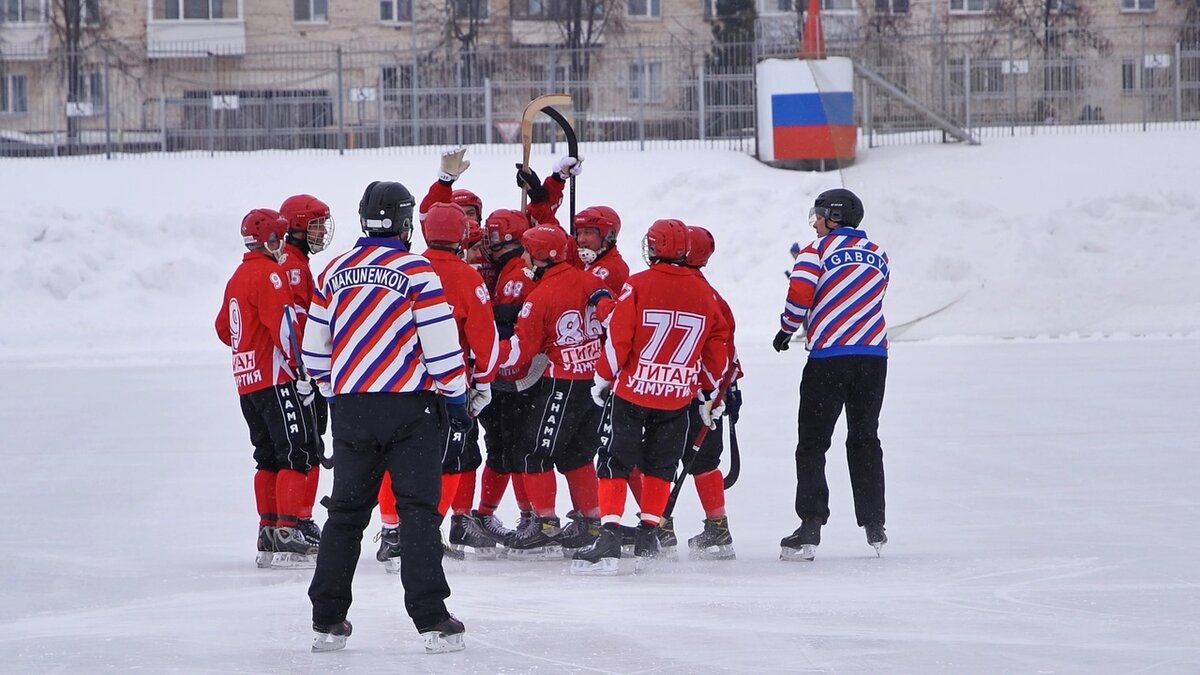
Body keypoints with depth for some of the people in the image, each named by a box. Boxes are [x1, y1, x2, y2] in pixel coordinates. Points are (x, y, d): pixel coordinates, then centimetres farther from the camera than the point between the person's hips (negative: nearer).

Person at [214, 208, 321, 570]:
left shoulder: (239, 276, 17)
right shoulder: (269, 274, -12)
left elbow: (224, 328, 25)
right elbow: (283, 325, -20)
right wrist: (300, 366, -18)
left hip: (247, 379, 9)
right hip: (275, 377, -9)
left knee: (269, 458, 13)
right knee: (296, 454, -10)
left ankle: (268, 534, 14)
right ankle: (288, 535, -16)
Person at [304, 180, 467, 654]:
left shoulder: (334, 273, 8)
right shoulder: (417, 271, -8)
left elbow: (315, 348, 14)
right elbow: (441, 342, -11)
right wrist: (455, 396, 1)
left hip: (352, 407, 4)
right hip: (409, 403, -4)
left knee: (346, 511, 12)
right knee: (417, 509, -4)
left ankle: (327, 622, 13)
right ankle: (430, 619, -11)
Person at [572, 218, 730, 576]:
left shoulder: (637, 285, -10)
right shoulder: (703, 293, 1)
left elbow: (618, 338, -11)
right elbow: (717, 345, 9)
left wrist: (602, 379, 3)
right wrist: (710, 393, 20)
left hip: (633, 392, -3)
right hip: (677, 397, 3)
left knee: (616, 463, 2)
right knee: (660, 465, 18)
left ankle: (609, 537, -9)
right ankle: (648, 535, 18)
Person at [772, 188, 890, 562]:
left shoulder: (818, 250, -2)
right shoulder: (877, 255, 14)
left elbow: (799, 295, -12)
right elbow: (870, 300, 17)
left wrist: (787, 330, 4)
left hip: (829, 356, -5)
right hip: (873, 355, 5)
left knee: (812, 442, 0)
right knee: (864, 439, 17)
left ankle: (810, 526, -11)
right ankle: (874, 526, 16)